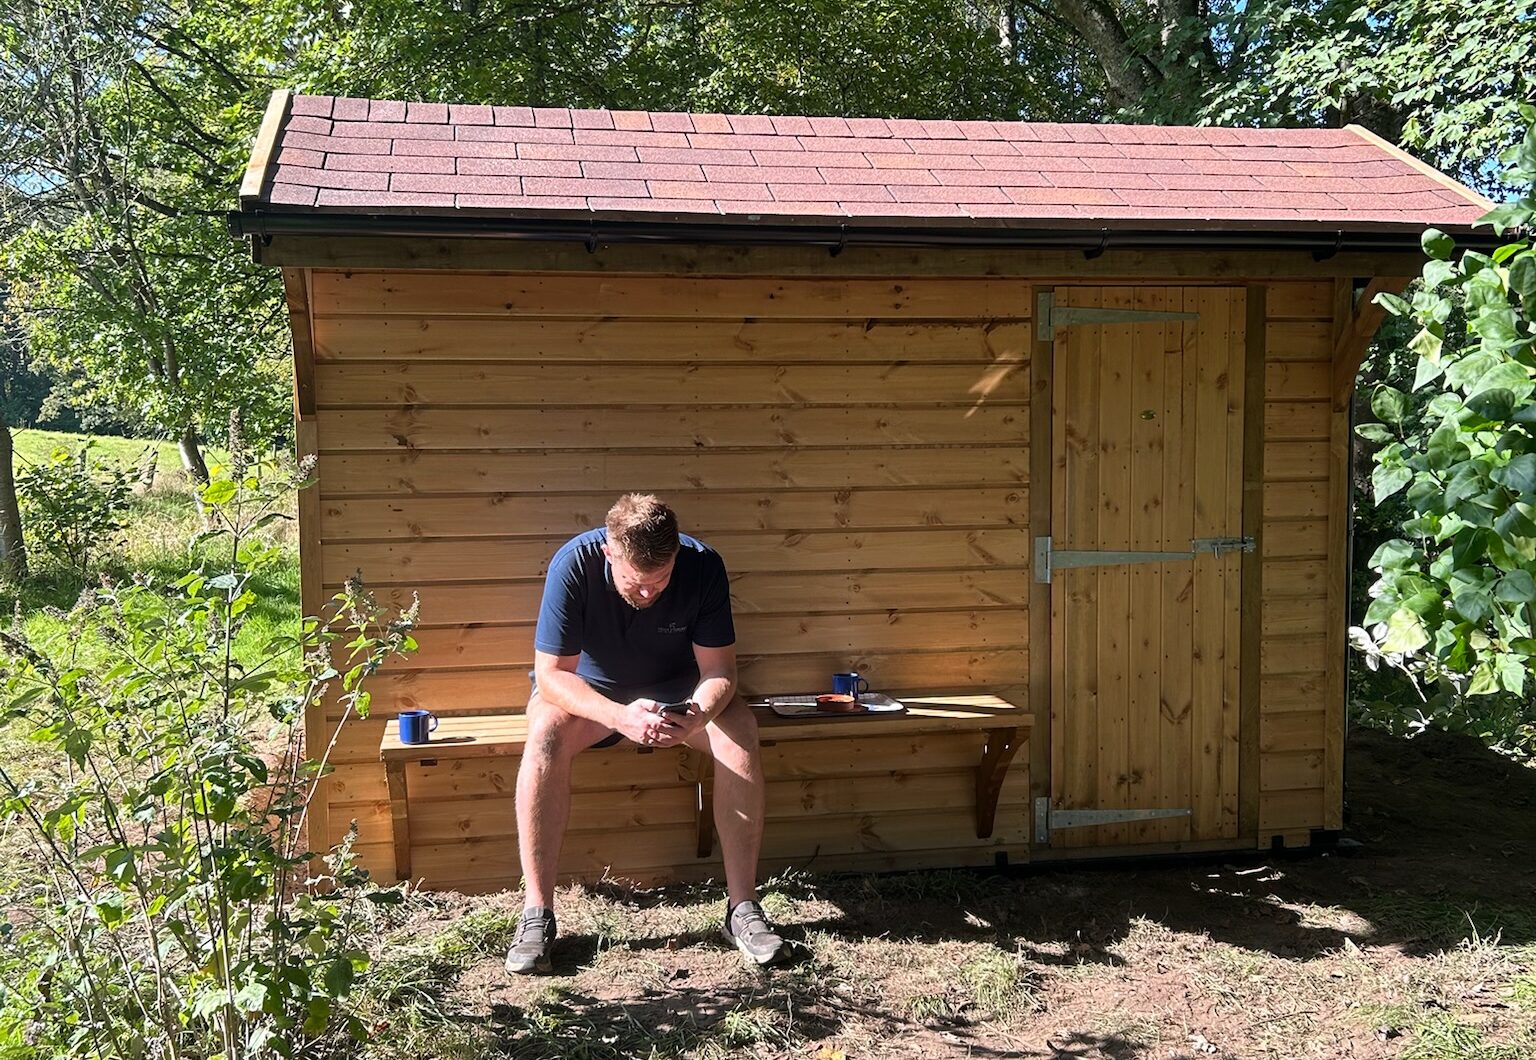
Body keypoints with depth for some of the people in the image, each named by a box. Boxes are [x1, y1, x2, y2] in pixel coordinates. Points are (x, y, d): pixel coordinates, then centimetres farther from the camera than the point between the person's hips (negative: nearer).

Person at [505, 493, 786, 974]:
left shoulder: (703, 566, -23)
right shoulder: (574, 564, -28)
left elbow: (719, 670, -20)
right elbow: (551, 673, -27)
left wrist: (697, 716, -44)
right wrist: (620, 717, -45)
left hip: (676, 691, 1)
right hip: (588, 692, -1)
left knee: (739, 727, -28)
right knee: (546, 732, -34)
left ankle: (742, 906, -22)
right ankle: (536, 912, -27)